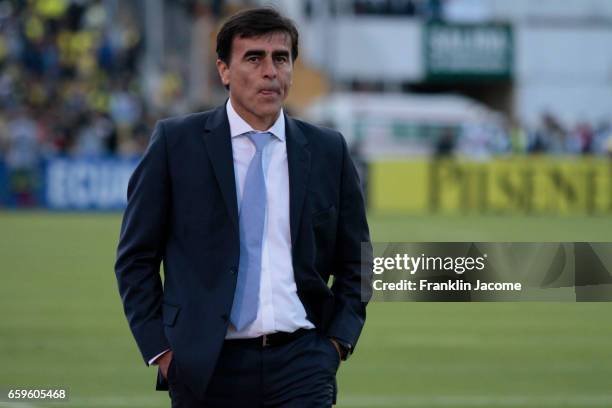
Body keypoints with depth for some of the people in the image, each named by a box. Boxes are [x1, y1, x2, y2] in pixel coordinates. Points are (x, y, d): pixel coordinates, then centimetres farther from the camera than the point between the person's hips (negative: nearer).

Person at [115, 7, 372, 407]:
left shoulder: (328, 151, 8)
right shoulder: (175, 142, 2)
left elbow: (355, 263, 15)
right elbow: (136, 257, 4)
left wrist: (338, 341, 3)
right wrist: (160, 350, -3)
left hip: (300, 363, 1)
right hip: (207, 369, -1)